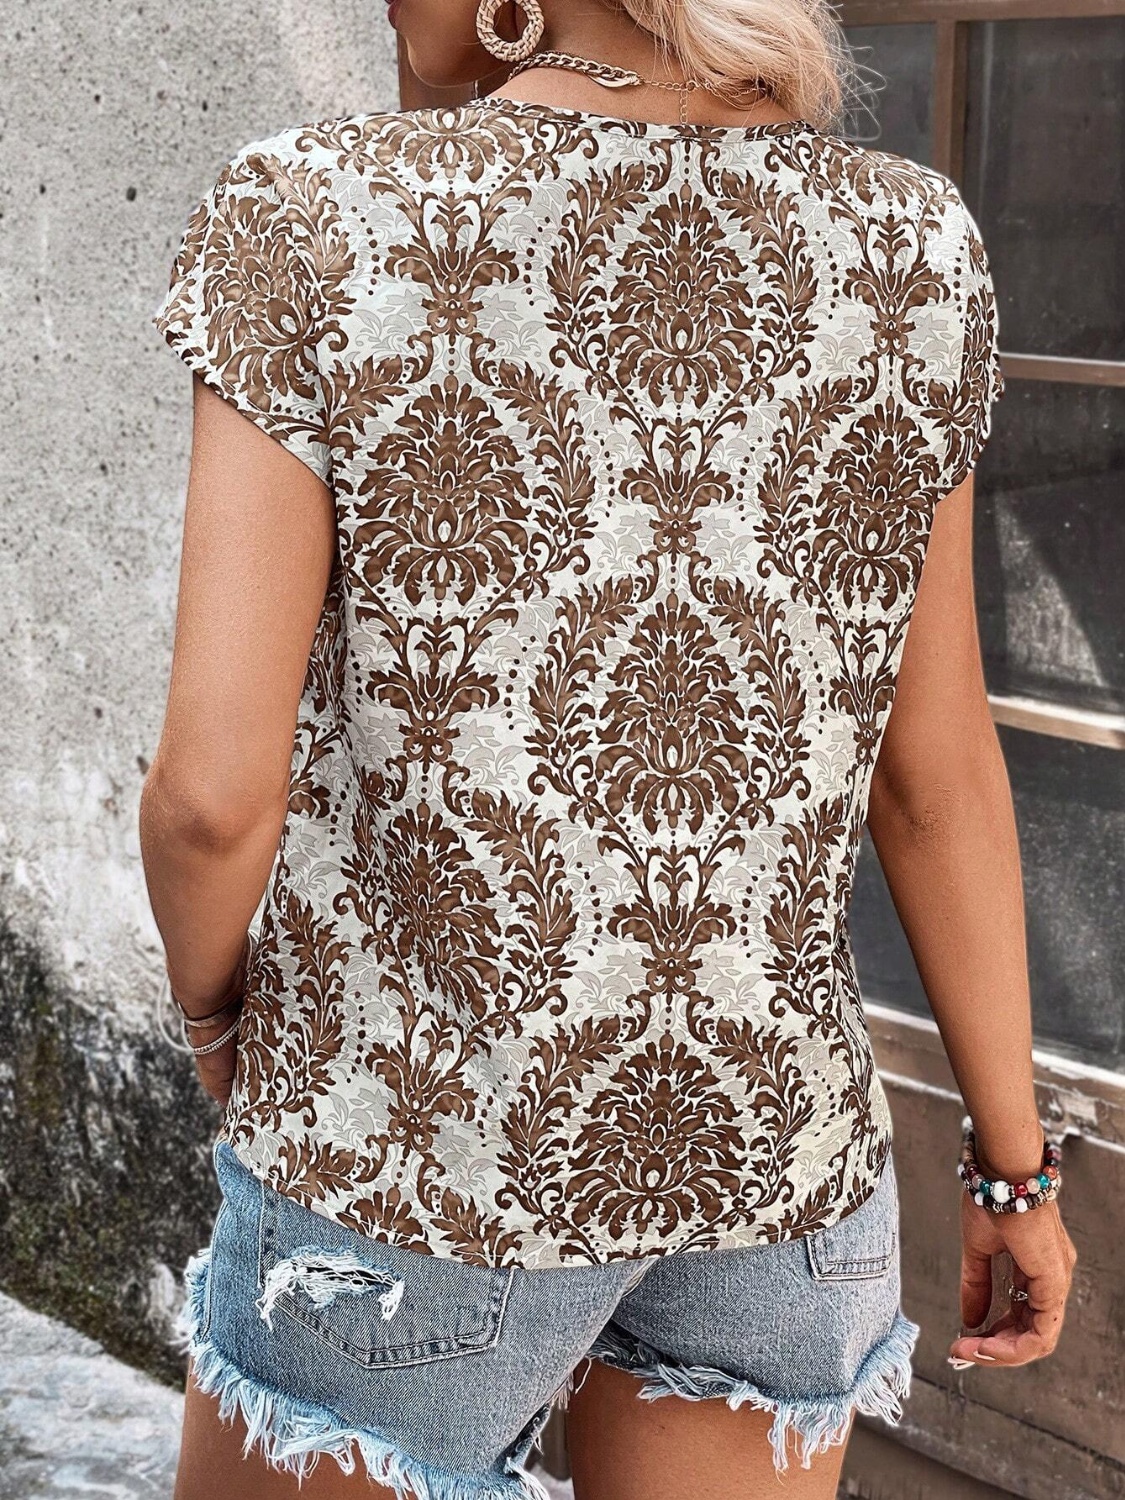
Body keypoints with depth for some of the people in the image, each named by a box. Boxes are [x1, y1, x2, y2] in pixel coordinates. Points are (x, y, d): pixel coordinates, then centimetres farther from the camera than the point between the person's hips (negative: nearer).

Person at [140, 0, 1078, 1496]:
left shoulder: (317, 219, -16)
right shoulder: (907, 243, -4)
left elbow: (218, 787, -18)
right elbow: (941, 769, -1)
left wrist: (210, 1003, 4)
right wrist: (1015, 1156, 10)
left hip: (421, 1145, -3)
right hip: (780, 1136, 4)